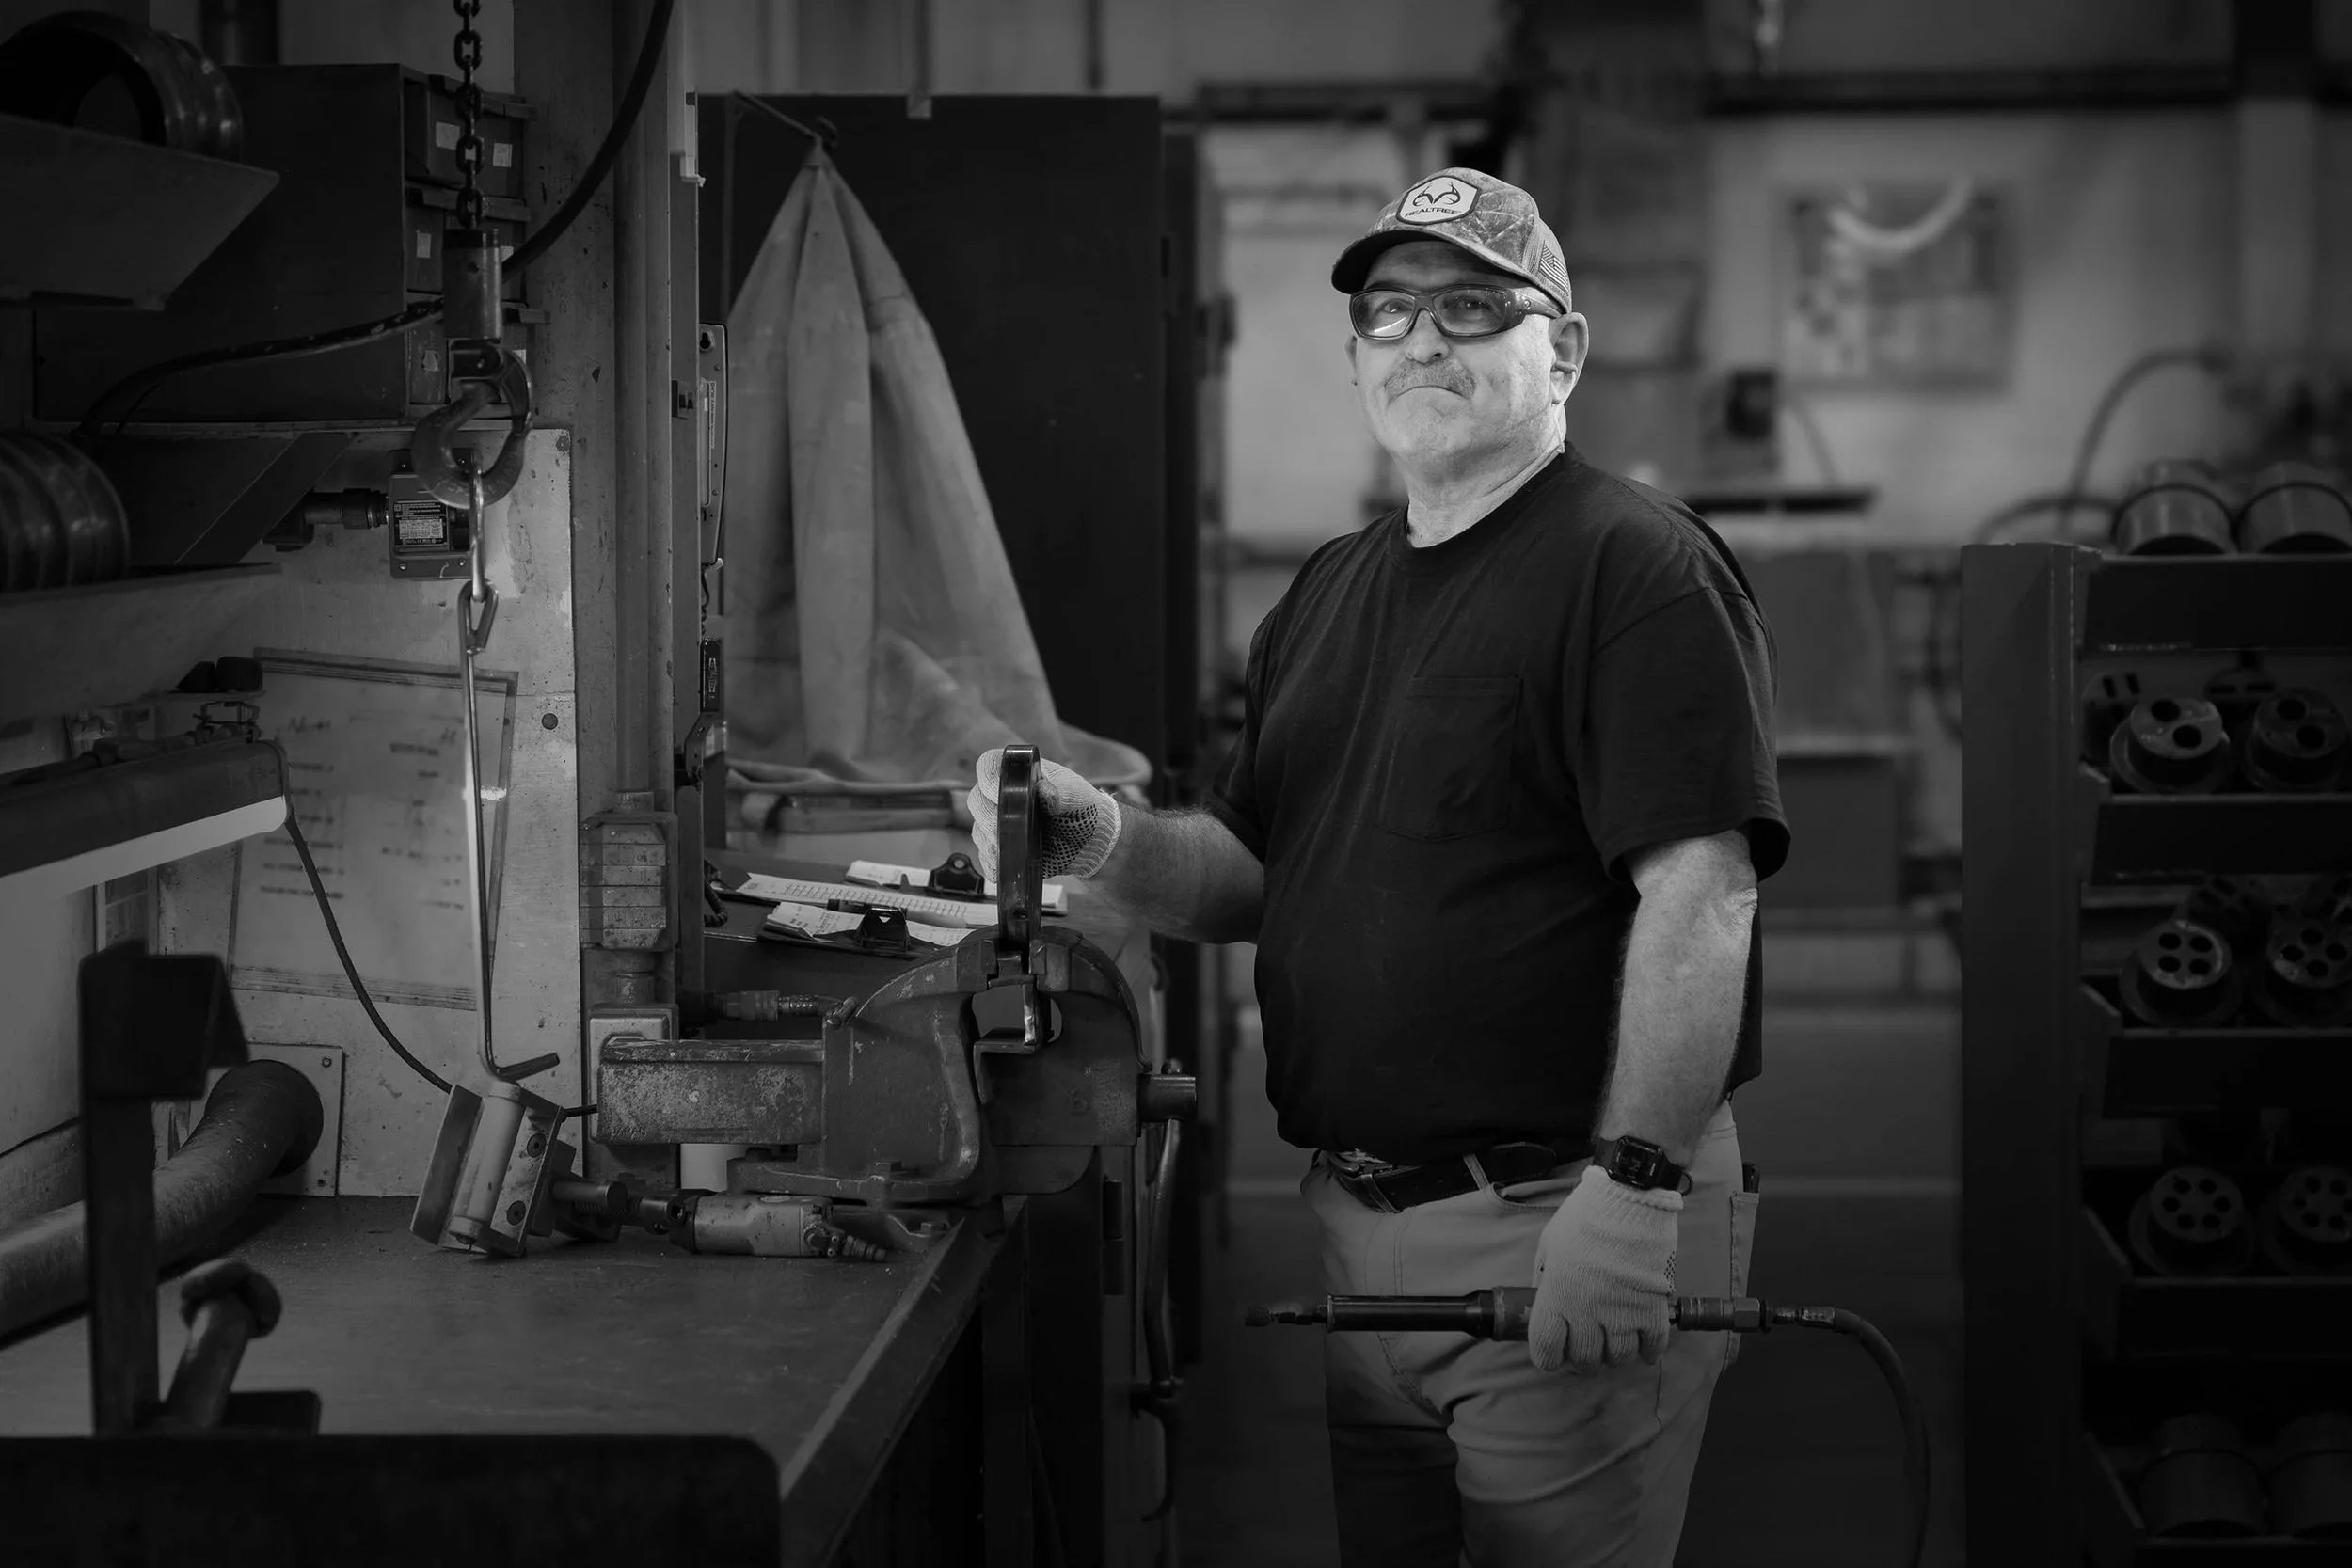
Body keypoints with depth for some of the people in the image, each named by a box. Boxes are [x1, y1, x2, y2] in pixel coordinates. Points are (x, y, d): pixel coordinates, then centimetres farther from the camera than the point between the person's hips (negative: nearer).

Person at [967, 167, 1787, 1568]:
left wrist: (1633, 1186, -25)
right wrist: (1105, 843, -1)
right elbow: (1254, 877, 19)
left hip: (1563, 1238, -8)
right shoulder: (1332, 590, 17)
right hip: (1357, 1228, 8)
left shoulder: (1640, 569, -10)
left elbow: (1701, 897, -19)